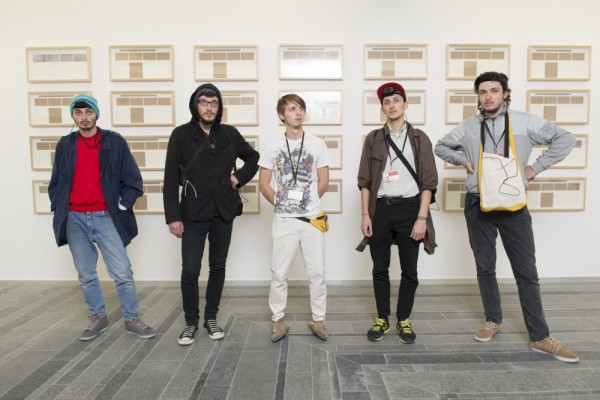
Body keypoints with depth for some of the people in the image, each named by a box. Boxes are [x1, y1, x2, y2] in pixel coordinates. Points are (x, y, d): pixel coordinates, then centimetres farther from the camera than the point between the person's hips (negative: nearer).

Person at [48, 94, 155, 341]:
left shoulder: (114, 142, 0)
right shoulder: (65, 145, 9)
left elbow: (132, 179, 0)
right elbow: (56, 182, 15)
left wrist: (122, 206, -6)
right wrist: (58, 208, 5)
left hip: (105, 217, -3)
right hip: (74, 220, 3)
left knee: (122, 272, -2)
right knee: (85, 274, 11)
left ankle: (132, 319, 13)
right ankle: (99, 318, 26)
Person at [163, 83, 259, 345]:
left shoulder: (230, 134, 5)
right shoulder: (181, 135, -2)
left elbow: (254, 158, 21)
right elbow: (171, 179, -4)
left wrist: (239, 178, 3)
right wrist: (173, 216, -9)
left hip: (223, 213, 3)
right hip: (193, 215, -2)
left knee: (218, 267, 10)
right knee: (190, 271, -2)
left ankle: (211, 318, 26)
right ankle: (191, 322, 19)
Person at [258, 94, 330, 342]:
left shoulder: (317, 144, 1)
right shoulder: (272, 148, 1)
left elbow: (323, 183, 4)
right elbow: (263, 185, 3)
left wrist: (308, 204, 6)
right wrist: (282, 204, 3)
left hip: (313, 219, 0)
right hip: (284, 220, 0)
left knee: (317, 272, 7)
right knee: (279, 273, 6)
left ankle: (318, 320, 22)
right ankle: (279, 320, 22)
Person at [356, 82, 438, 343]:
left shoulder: (419, 138, 4)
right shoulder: (373, 138, 7)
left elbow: (428, 181, -1)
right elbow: (364, 180, 5)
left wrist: (422, 218, -9)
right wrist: (365, 214, -2)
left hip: (409, 208, -1)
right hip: (381, 209, 1)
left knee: (409, 271, 7)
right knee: (380, 269, 9)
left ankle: (404, 320, 24)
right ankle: (382, 319, 24)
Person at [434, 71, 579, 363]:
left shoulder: (525, 122, -3)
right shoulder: (468, 128, 3)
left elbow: (565, 139, 3)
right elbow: (441, 147, 18)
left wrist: (537, 167, -4)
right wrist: (463, 160, 3)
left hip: (513, 205, -1)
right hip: (478, 206, 2)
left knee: (527, 272, 2)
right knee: (485, 268, 11)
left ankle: (540, 337, 12)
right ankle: (493, 321, 29)